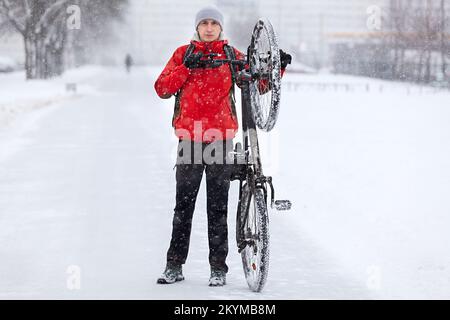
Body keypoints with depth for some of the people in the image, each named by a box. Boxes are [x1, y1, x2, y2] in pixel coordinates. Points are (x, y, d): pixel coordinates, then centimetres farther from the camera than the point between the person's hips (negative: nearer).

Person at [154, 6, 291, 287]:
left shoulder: (231, 55, 9)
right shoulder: (183, 54, 9)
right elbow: (162, 89, 1)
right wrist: (186, 68, -11)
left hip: (220, 139, -1)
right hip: (189, 137, 1)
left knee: (218, 206, 1)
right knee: (183, 205, 4)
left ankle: (218, 268, 7)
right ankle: (175, 265, 12)